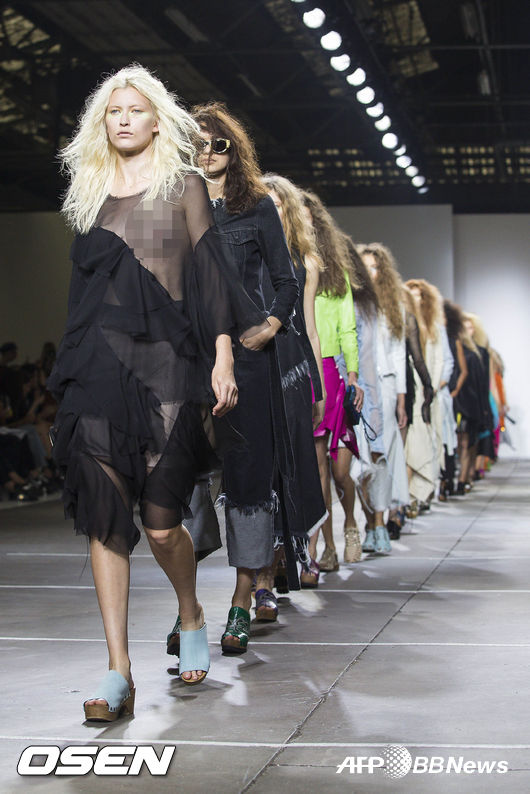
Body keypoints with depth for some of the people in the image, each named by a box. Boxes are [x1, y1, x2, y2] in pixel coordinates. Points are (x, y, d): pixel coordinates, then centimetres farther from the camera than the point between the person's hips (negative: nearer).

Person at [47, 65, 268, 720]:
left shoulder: (183, 186, 7)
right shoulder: (90, 192, 16)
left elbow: (209, 272, 1)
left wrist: (223, 357, -8)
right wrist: (71, 375, 16)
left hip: (167, 364, -3)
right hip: (100, 364, 3)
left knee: (161, 523, -6)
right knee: (104, 518, -6)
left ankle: (191, 616, 26)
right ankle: (118, 671, -4)